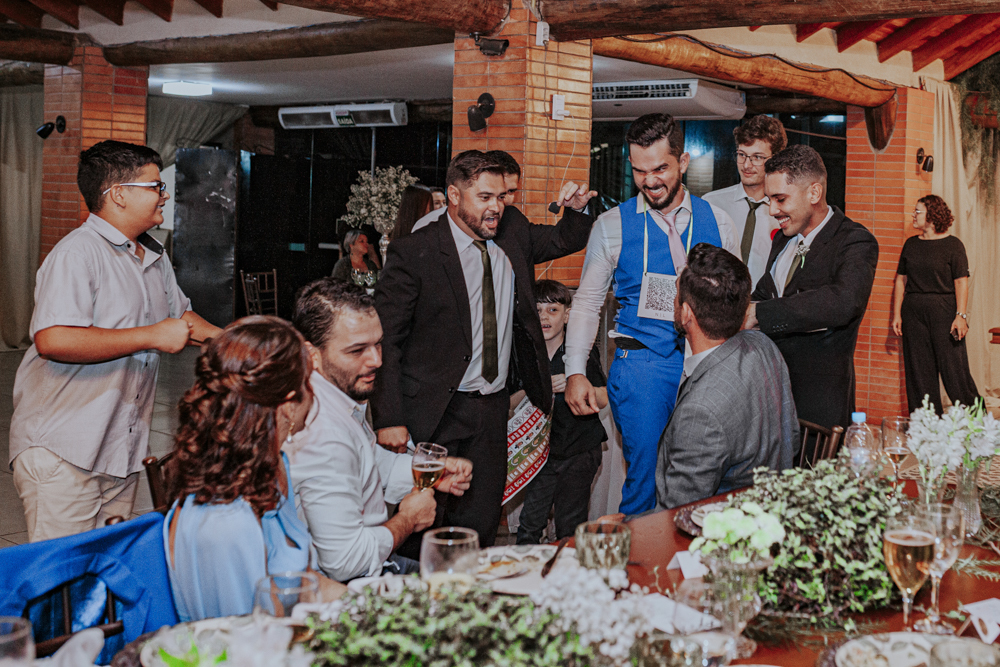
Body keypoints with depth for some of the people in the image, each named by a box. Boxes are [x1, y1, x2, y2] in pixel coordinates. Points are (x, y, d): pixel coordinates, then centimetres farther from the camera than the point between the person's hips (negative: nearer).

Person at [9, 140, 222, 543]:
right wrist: (152, 337, -22)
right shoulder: (77, 253, -16)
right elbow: (53, 340, -29)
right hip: (61, 451, -8)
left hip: (124, 450, 8)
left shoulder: (154, 257, 15)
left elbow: (182, 318, 28)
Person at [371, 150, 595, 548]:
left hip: (493, 408, 5)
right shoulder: (414, 253, -12)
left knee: (482, 523, 12)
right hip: (436, 411, -5)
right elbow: (385, 340, -11)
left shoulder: (513, 232, 6)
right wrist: (389, 419, -16)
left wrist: (576, 210, 1)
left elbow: (565, 240, 24)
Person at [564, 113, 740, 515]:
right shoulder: (612, 225, 1)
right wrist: (575, 371, -6)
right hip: (640, 364, -2)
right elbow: (587, 301, 4)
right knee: (643, 477, -2)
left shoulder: (717, 222, 6)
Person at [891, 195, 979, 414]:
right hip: (913, 314, 5)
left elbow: (961, 282, -6)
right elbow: (901, 280, 14)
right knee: (919, 371, 5)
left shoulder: (952, 245, -1)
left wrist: (961, 316, -14)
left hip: (944, 313, -4)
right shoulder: (911, 244, 12)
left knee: (954, 369, -6)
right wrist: (896, 314, 8)